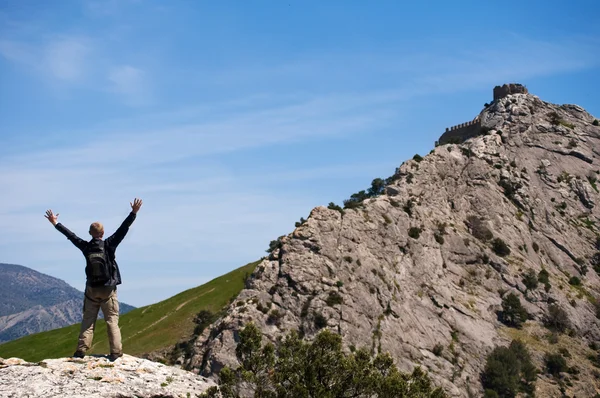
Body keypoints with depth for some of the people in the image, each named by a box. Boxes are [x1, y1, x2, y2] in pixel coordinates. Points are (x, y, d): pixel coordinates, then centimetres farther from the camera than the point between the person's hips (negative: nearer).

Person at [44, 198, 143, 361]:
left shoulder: (86, 247, -3)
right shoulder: (108, 245, -10)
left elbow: (70, 235, 7)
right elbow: (122, 230, -12)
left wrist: (56, 223, 18)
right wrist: (134, 213, -13)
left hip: (92, 290, 2)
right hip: (108, 290, -2)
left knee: (88, 320, 10)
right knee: (112, 320, 0)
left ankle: (81, 350, 6)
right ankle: (115, 352, -4)